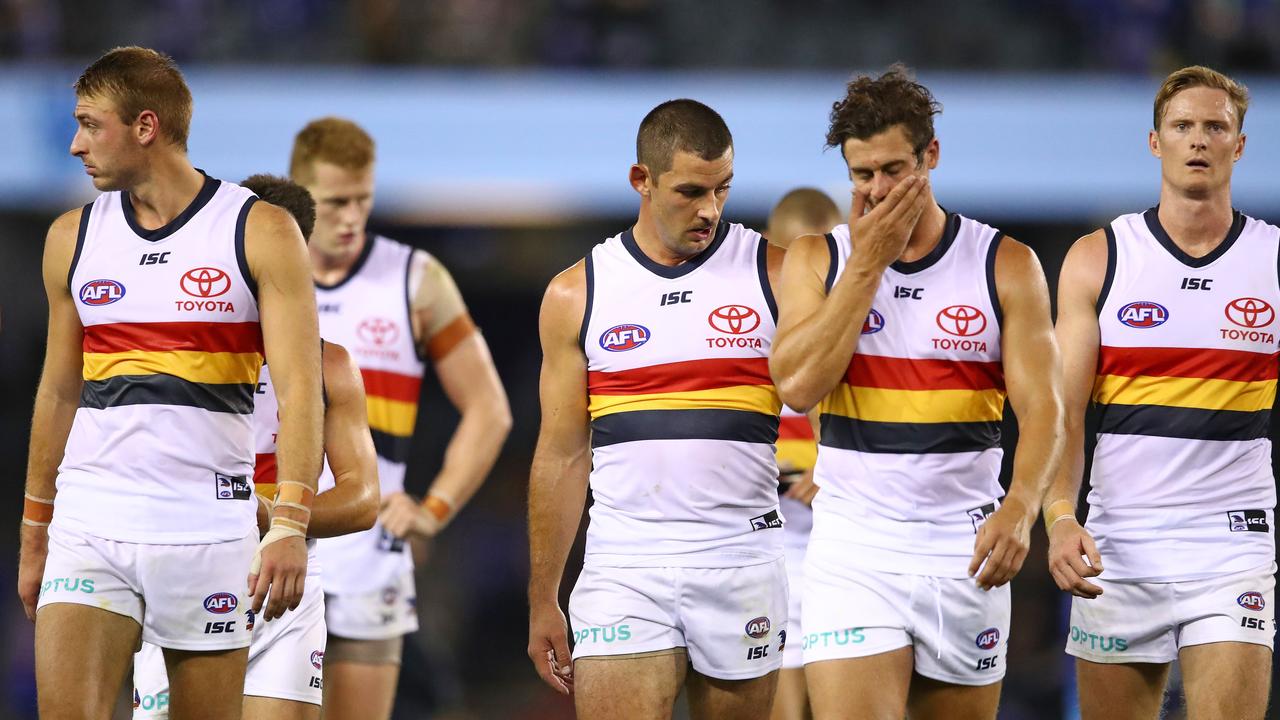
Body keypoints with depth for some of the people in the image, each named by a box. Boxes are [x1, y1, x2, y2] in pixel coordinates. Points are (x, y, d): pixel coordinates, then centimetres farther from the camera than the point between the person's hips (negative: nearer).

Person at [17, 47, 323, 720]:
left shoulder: (261, 231, -2)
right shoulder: (72, 237, 11)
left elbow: (299, 388, -8)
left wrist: (289, 526, -19)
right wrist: (33, 537, 18)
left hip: (206, 530, -3)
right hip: (89, 525, 3)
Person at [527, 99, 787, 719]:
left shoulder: (771, 273, 4)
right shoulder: (577, 295, 6)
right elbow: (561, 456, 8)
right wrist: (541, 601, 7)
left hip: (742, 562, 0)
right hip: (624, 568, 0)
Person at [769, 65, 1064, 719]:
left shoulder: (1005, 265, 1)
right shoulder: (817, 260, 5)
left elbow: (1042, 408, -5)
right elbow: (798, 385, -11)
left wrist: (1019, 509, -24)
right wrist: (867, 263, -9)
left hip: (964, 552, 1)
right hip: (852, 549, -1)